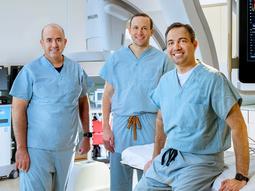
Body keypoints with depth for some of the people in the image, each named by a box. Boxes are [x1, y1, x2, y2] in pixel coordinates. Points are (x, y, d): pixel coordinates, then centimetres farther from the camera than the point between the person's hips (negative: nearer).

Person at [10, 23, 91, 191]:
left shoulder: (77, 70, 4)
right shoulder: (30, 71, -7)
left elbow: (83, 103, 14)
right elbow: (18, 110, -7)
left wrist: (87, 135, 10)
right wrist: (21, 148, -11)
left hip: (67, 147, 4)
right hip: (37, 148, -4)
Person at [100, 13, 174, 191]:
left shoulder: (162, 59, 3)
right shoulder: (116, 58, 8)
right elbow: (108, 95, 9)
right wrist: (106, 128, 2)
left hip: (150, 125, -1)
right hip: (121, 124, 2)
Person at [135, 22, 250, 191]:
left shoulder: (212, 78, -14)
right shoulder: (166, 80, 6)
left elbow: (238, 126, -15)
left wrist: (241, 177, -16)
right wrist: (155, 158, 20)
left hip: (199, 161, -6)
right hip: (167, 158, 6)